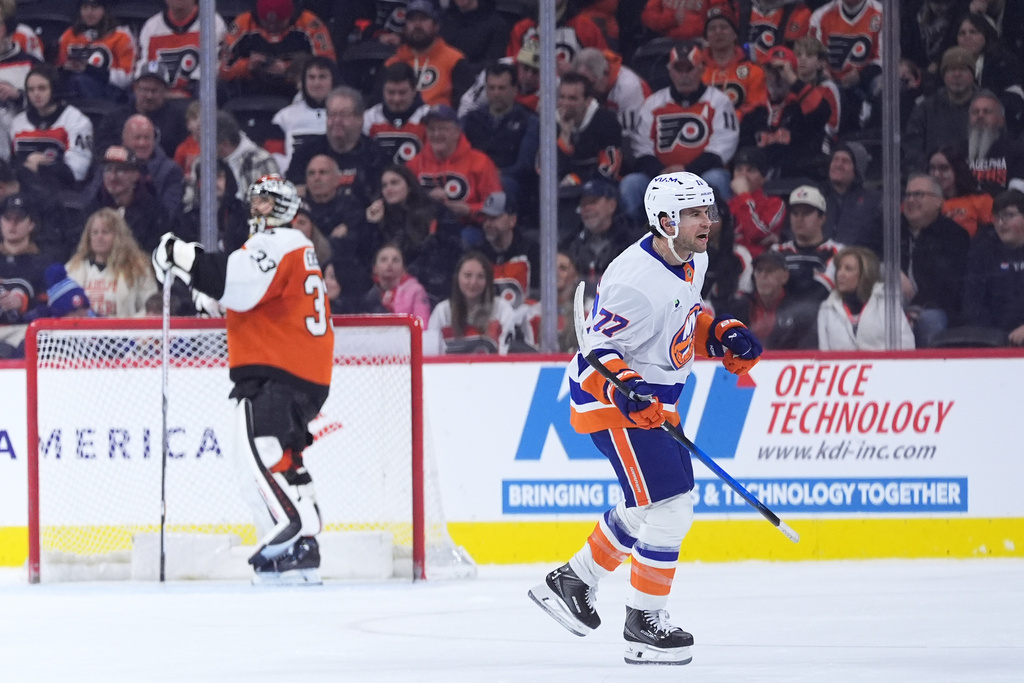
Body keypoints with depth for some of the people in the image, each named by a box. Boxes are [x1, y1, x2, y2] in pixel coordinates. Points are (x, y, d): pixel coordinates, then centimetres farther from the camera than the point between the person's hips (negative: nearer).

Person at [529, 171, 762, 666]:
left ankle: (571, 582, 34)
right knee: (667, 504, -12)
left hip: (653, 397, 10)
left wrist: (724, 336, 4)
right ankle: (643, 623, -1)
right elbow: (598, 349, -24)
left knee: (651, 505, 20)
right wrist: (626, 390, -39)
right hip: (609, 398, -10)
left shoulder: (692, 262, 2)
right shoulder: (635, 281, -27)